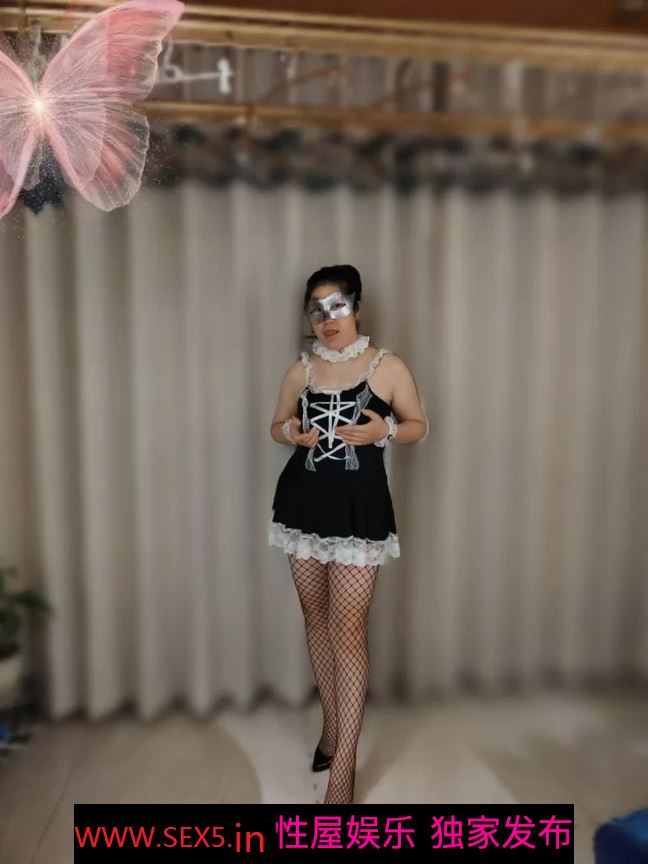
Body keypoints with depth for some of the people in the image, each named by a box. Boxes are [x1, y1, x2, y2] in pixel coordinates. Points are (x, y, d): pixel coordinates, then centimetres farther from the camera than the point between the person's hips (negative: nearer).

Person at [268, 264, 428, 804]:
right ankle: (332, 723, 34)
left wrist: (384, 430, -16)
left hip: (359, 506, -4)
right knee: (316, 617, 14)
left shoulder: (389, 367, -3)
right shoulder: (300, 371, 5)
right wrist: (292, 432, -7)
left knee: (348, 628, -5)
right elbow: (278, 425, 17)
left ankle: (345, 763, 7)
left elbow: (419, 426, 4)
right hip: (304, 501, 4)